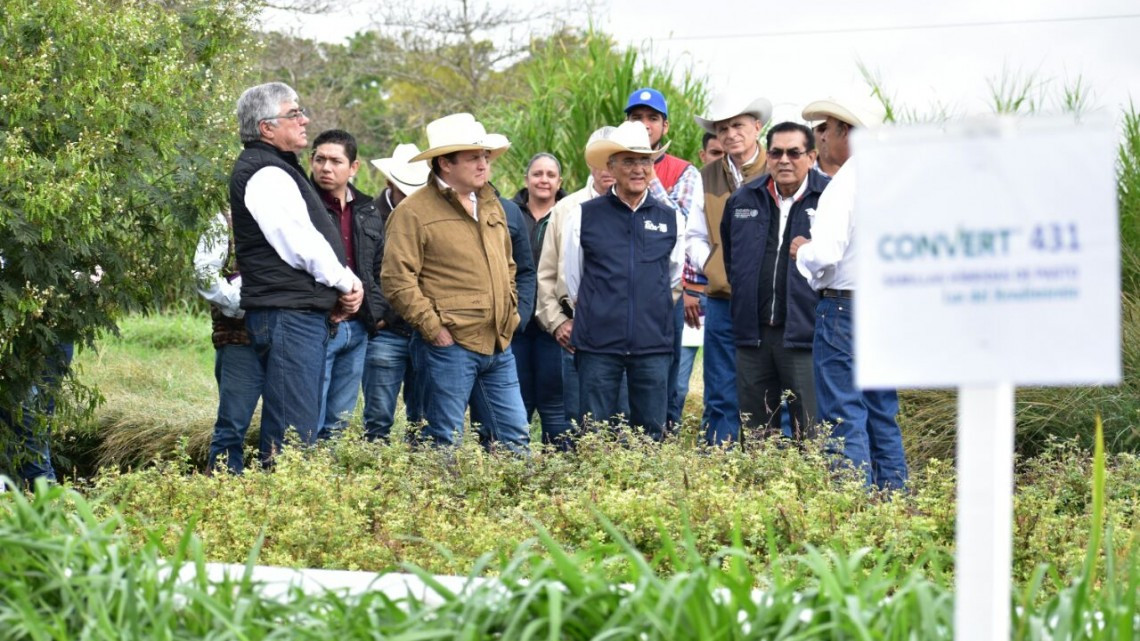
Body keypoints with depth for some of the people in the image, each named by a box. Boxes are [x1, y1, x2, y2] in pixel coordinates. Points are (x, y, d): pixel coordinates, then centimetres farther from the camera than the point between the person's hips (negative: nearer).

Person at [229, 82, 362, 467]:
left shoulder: (278, 170, 20)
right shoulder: (265, 175, -13)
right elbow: (302, 246, -18)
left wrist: (343, 284, 8)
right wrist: (347, 282, -4)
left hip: (303, 315, 11)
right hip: (287, 315, -11)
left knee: (303, 429, 13)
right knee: (293, 434, -13)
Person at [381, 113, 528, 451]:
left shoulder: (491, 205, 17)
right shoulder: (414, 211, -7)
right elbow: (396, 279, -13)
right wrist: (433, 328, -15)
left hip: (498, 346, 7)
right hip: (449, 346, -7)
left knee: (516, 436, 7)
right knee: (445, 444, -2)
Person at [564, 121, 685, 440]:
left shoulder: (671, 219, 9)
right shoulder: (586, 215, 3)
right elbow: (572, 278, 13)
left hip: (653, 345, 2)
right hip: (598, 345, -1)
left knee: (651, 435, 4)